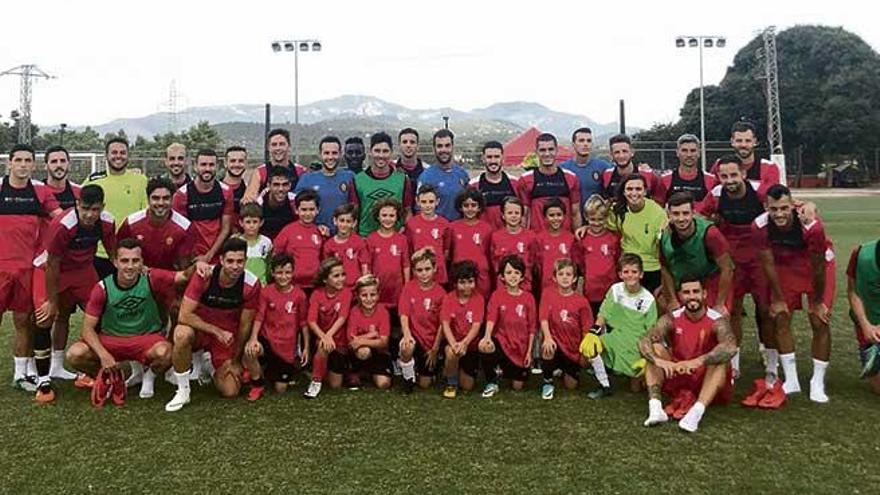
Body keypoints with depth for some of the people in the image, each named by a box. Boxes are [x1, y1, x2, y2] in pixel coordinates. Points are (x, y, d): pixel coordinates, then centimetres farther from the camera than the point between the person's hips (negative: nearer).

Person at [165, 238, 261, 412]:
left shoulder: (251, 284, -18)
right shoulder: (204, 276, -23)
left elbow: (245, 325, -8)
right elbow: (184, 316, -25)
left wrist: (235, 360, 0)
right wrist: (217, 331, -29)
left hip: (228, 335, 2)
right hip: (199, 328, -2)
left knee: (230, 392, -5)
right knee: (182, 334, -38)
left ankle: (211, 365, 30)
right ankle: (183, 391, -16)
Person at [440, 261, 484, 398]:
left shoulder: (478, 299, -9)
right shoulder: (448, 298, -8)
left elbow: (476, 325, -18)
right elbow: (445, 324, -17)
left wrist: (464, 343, -36)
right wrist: (453, 343, -36)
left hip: (470, 344, 1)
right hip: (453, 341, -1)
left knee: (467, 386, 0)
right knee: (451, 352, -37)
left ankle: (460, 370, 37)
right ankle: (451, 384, -7)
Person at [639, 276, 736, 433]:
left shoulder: (717, 321, -16)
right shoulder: (671, 320, -7)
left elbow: (730, 347, -37)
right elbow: (644, 342, -21)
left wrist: (698, 361, -50)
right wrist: (658, 360, -41)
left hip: (709, 380, -2)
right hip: (678, 381, 3)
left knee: (721, 359, -30)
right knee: (655, 349, -17)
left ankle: (696, 411, -45)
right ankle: (655, 408, -31)